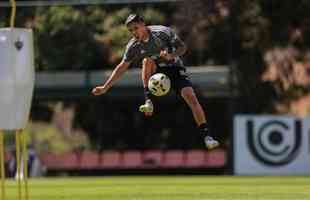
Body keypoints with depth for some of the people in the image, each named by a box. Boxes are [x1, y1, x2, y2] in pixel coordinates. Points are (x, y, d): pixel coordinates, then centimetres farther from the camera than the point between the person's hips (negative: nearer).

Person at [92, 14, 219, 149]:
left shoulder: (163, 32, -15)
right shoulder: (133, 46, -9)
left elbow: (183, 47, -9)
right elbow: (122, 67, -1)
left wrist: (171, 55, -30)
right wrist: (105, 87, -6)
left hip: (174, 68, -2)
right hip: (156, 71, 2)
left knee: (190, 96, -23)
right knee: (147, 60, -30)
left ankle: (206, 135, -23)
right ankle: (148, 102, -31)